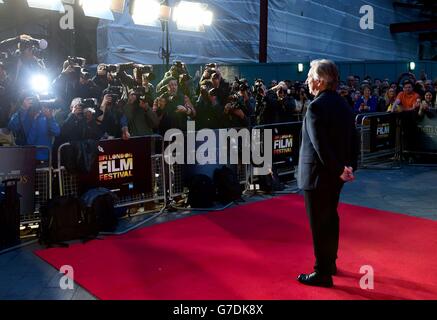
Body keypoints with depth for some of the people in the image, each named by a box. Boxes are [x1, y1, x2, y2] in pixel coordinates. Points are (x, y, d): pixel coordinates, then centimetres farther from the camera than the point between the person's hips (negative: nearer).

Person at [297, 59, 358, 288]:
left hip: (318, 174, -9)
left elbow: (320, 145, -25)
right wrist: (349, 166, 6)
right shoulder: (343, 104, 7)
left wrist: (339, 170, -15)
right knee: (331, 218, 21)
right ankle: (330, 263, 36)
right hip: (335, 173, 9)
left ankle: (323, 273, 14)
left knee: (319, 224, 2)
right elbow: (352, 139, 8)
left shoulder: (316, 107, -20)